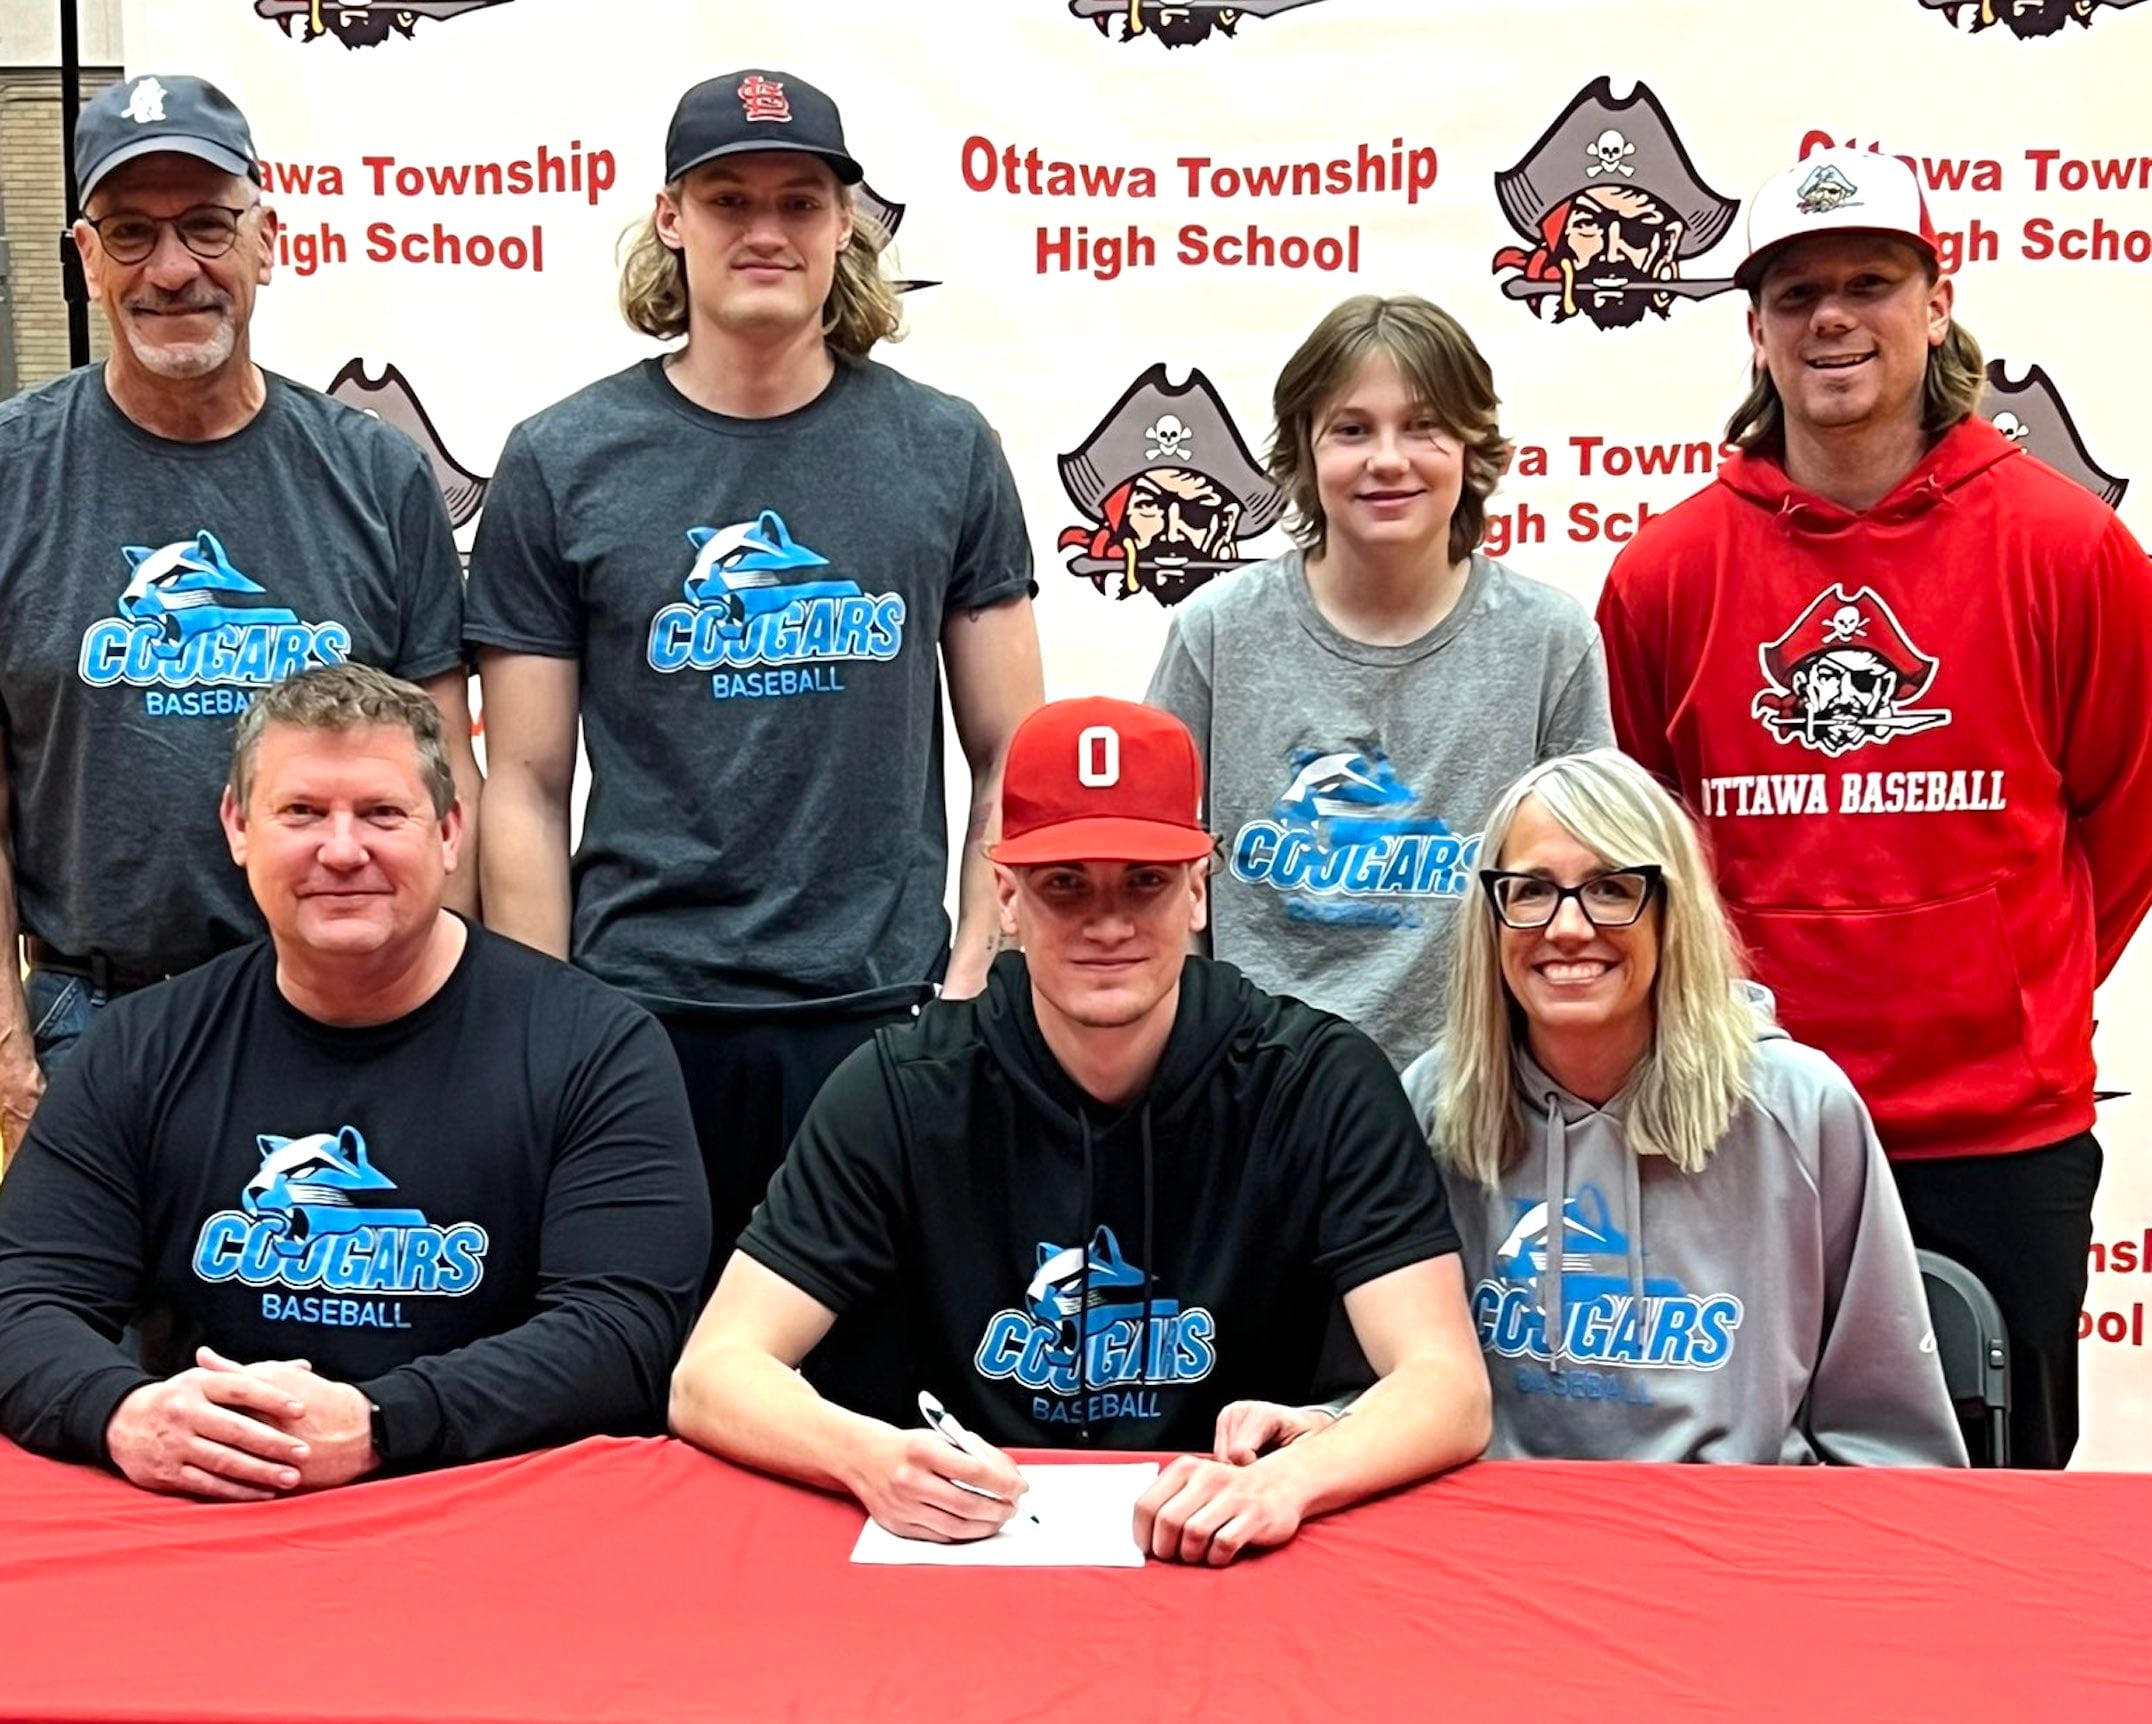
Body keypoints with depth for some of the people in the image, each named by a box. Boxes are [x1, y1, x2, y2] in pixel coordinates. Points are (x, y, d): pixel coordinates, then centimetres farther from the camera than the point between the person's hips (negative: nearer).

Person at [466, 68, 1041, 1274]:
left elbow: (1014, 756, 6)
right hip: (638, 1015, 0)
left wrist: (972, 984, -3)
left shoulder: (945, 451, 4)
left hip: (882, 1015, 1)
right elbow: (527, 789, 2)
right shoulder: (561, 463, 1)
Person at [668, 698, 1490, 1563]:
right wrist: (872, 1458, -31)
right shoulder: (903, 1091, -6)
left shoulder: (1320, 1081, -8)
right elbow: (710, 1374, -10)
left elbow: (1451, 1389, -13)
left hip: (1230, 1572, 1)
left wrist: (1287, 1481, -35)